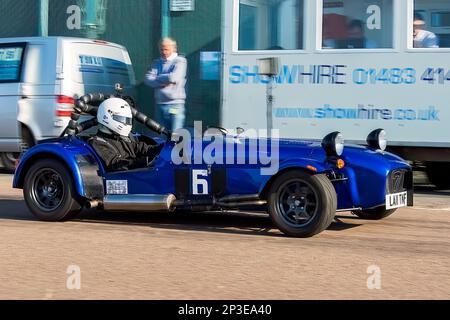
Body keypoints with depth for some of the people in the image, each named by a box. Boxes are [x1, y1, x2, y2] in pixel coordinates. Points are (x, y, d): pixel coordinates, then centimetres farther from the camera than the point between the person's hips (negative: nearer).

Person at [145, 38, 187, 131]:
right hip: (160, 105, 6)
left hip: (175, 105, -6)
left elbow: (174, 77, -16)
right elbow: (148, 80, 2)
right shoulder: (156, 63, 16)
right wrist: (165, 80, -11)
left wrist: (157, 78, -1)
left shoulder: (180, 61, 1)